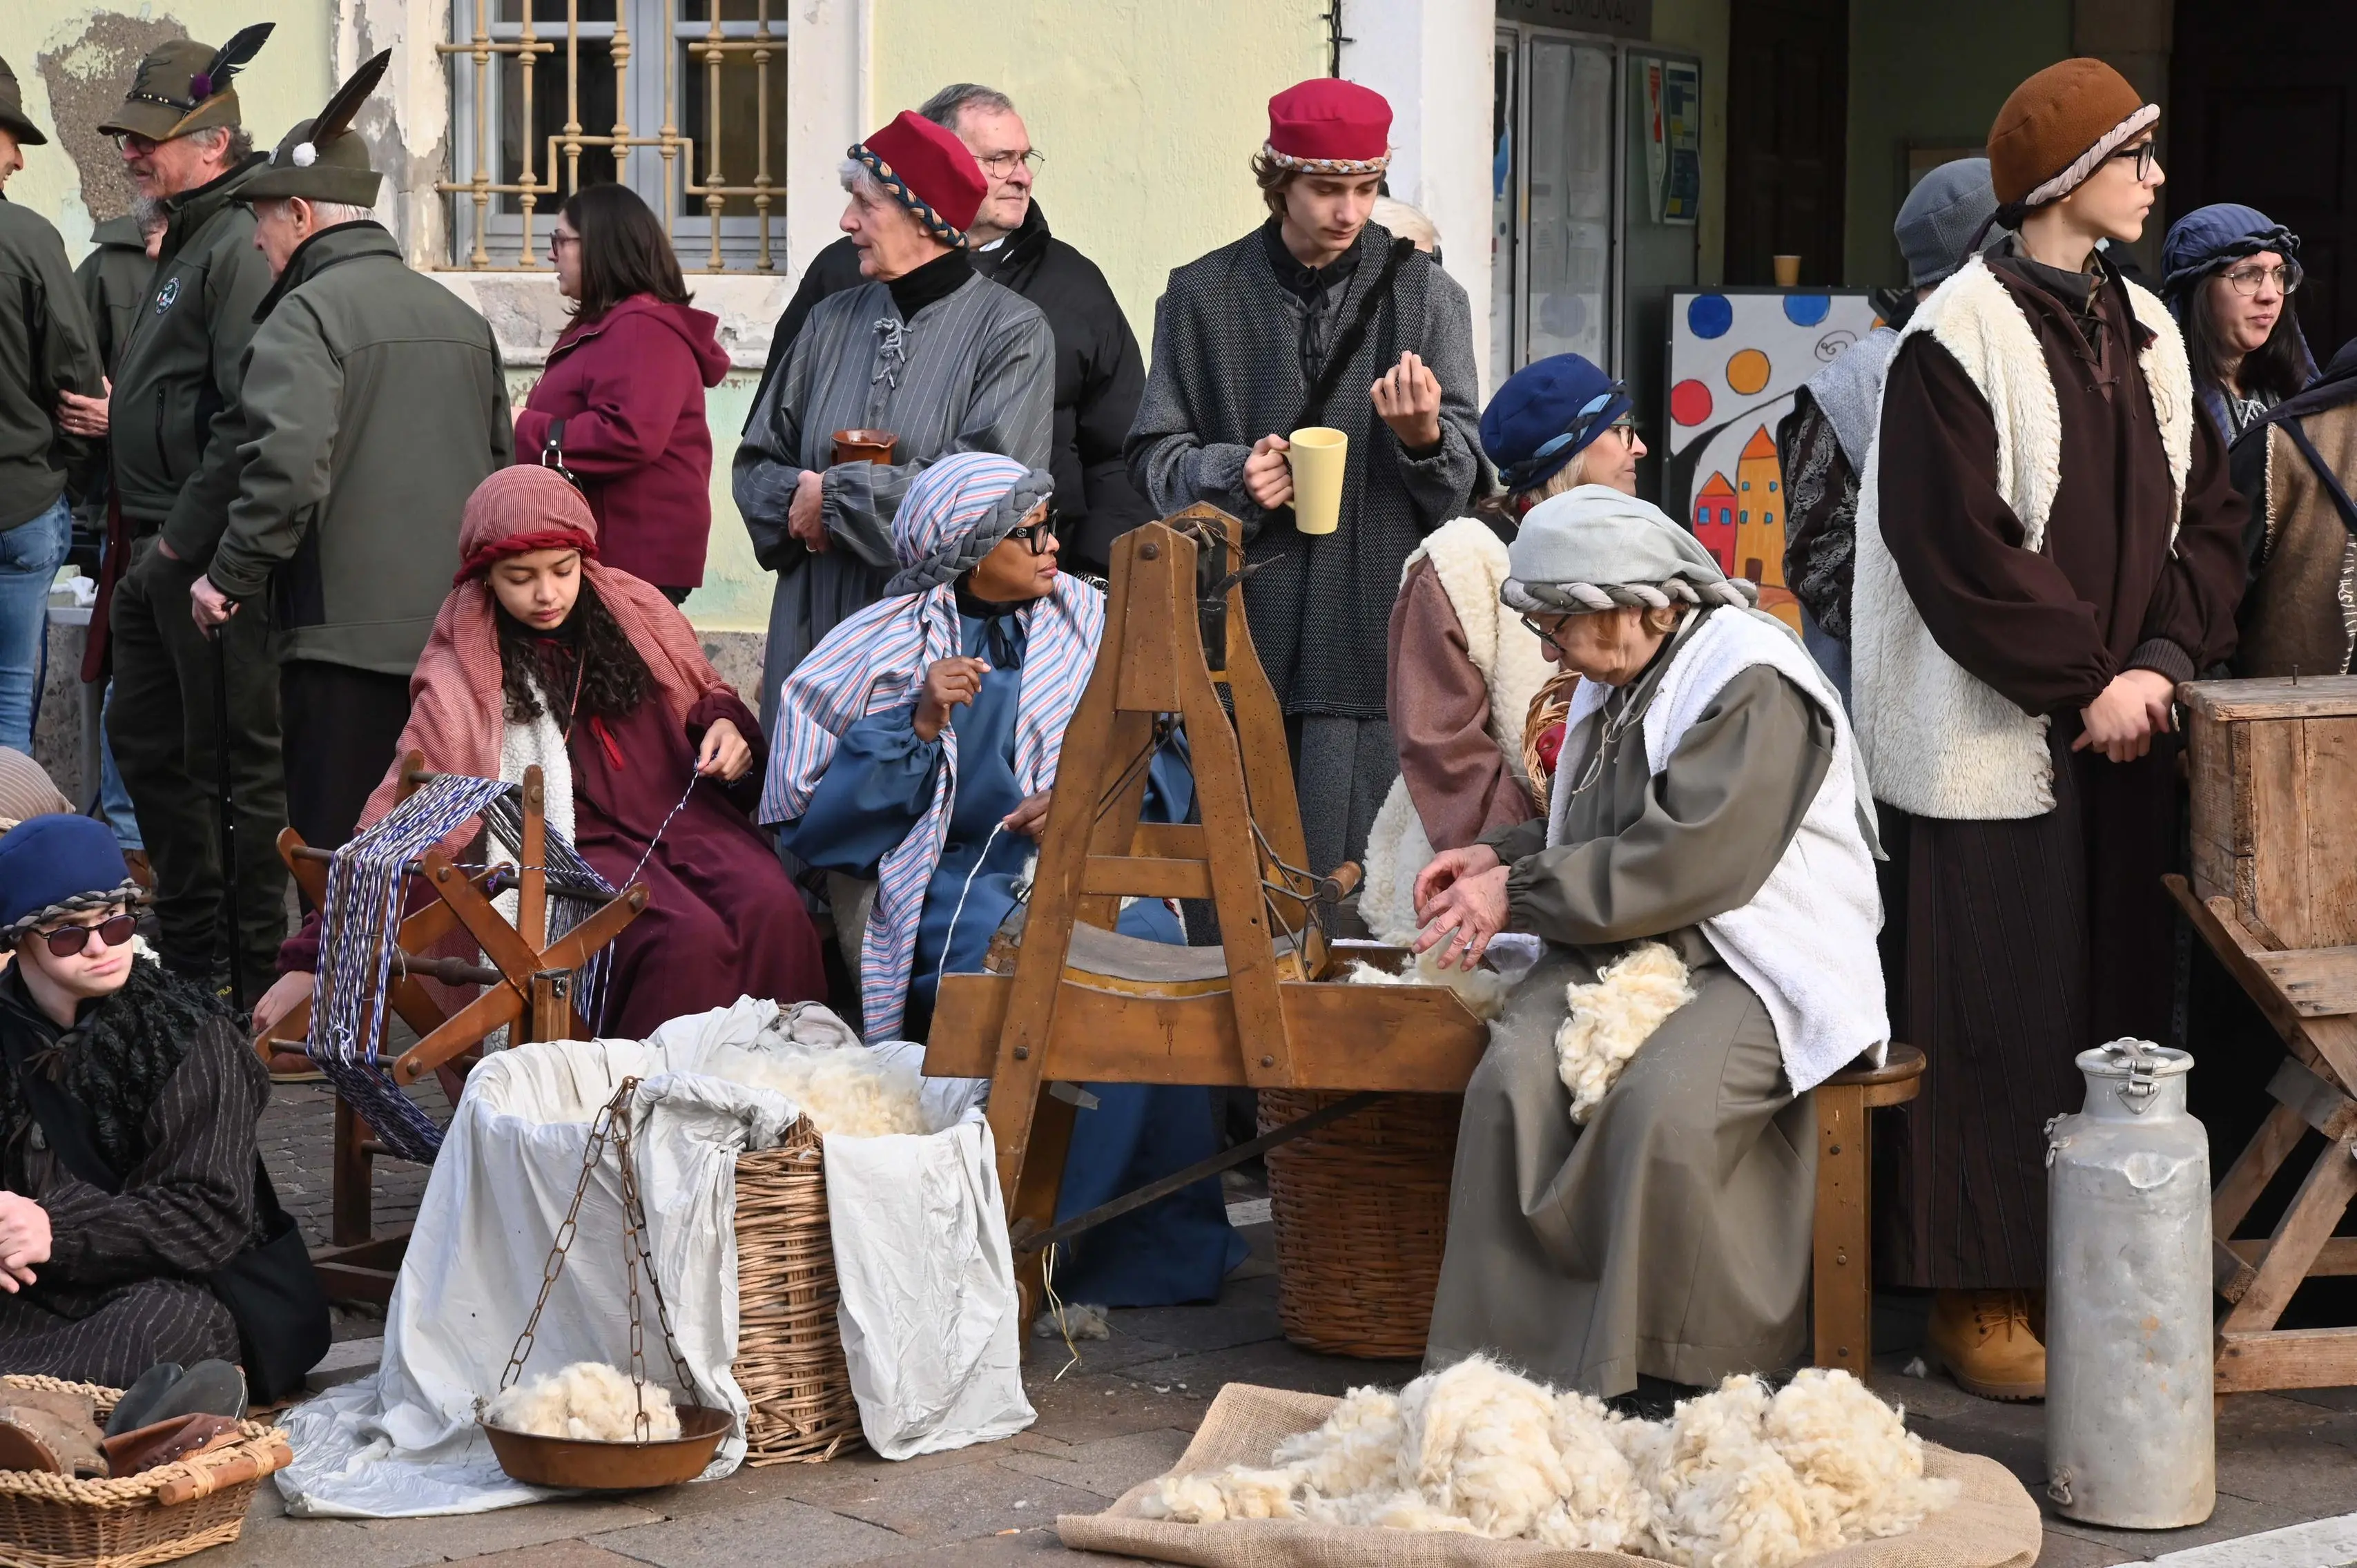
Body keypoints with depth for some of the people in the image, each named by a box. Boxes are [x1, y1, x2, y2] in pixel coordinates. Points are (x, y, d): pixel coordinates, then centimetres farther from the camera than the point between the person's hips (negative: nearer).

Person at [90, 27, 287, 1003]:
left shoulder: (240, 249, -16)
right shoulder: (184, 240, 17)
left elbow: (249, 419, -23)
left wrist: (184, 539, -21)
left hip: (210, 556, -11)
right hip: (160, 551, 11)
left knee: (236, 758, -3)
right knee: (146, 740, 17)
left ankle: (258, 981, 4)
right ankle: (190, 951, 29)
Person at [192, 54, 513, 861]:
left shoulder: (305, 316, -9)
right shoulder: (461, 316, 16)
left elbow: (287, 463, -22)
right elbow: (500, 463, 21)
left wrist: (231, 578, -12)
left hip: (347, 636, -7)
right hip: (455, 635, 7)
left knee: (339, 861, -3)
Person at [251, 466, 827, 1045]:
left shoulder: (636, 610, 8)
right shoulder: (460, 678, -2)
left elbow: (708, 695, 26)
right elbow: (397, 818, -4)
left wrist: (723, 727, 0)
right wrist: (313, 958, -9)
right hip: (582, 846, -3)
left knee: (773, 913, -29)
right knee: (688, 938, -33)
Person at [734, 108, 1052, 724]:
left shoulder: (1011, 331, -2)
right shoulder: (832, 321, 14)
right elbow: (757, 465, 13)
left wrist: (834, 496, -10)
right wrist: (798, 499, -10)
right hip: (816, 633, 4)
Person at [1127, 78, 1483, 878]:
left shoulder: (1423, 294, 9)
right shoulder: (1203, 295, 10)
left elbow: (1463, 478, 7)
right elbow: (1153, 453, 13)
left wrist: (1423, 436, -15)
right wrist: (1230, 475, -7)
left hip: (1370, 631, -1)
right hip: (1240, 627, 1)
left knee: (1342, 873, -6)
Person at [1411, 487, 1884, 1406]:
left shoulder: (1752, 683, -14)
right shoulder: (1618, 678, 16)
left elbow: (1686, 863, -22)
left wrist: (1519, 893, -14)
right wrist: (1501, 857, 11)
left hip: (1751, 960, -7)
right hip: (1627, 946, 7)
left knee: (1662, 1104, -35)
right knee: (1515, 1079, -23)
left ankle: (1677, 1381, -19)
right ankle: (1510, 1360, -19)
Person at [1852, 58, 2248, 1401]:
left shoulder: (2146, 332, 12)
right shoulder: (1958, 339, -9)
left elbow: (2210, 519, 11)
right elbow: (1962, 549, -14)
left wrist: (2162, 659, -5)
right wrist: (2085, 678, -13)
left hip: (2122, 738, 7)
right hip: (1991, 740, -6)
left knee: (2117, 1009, 8)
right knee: (1995, 1023, -2)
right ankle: (1980, 1295, 7)